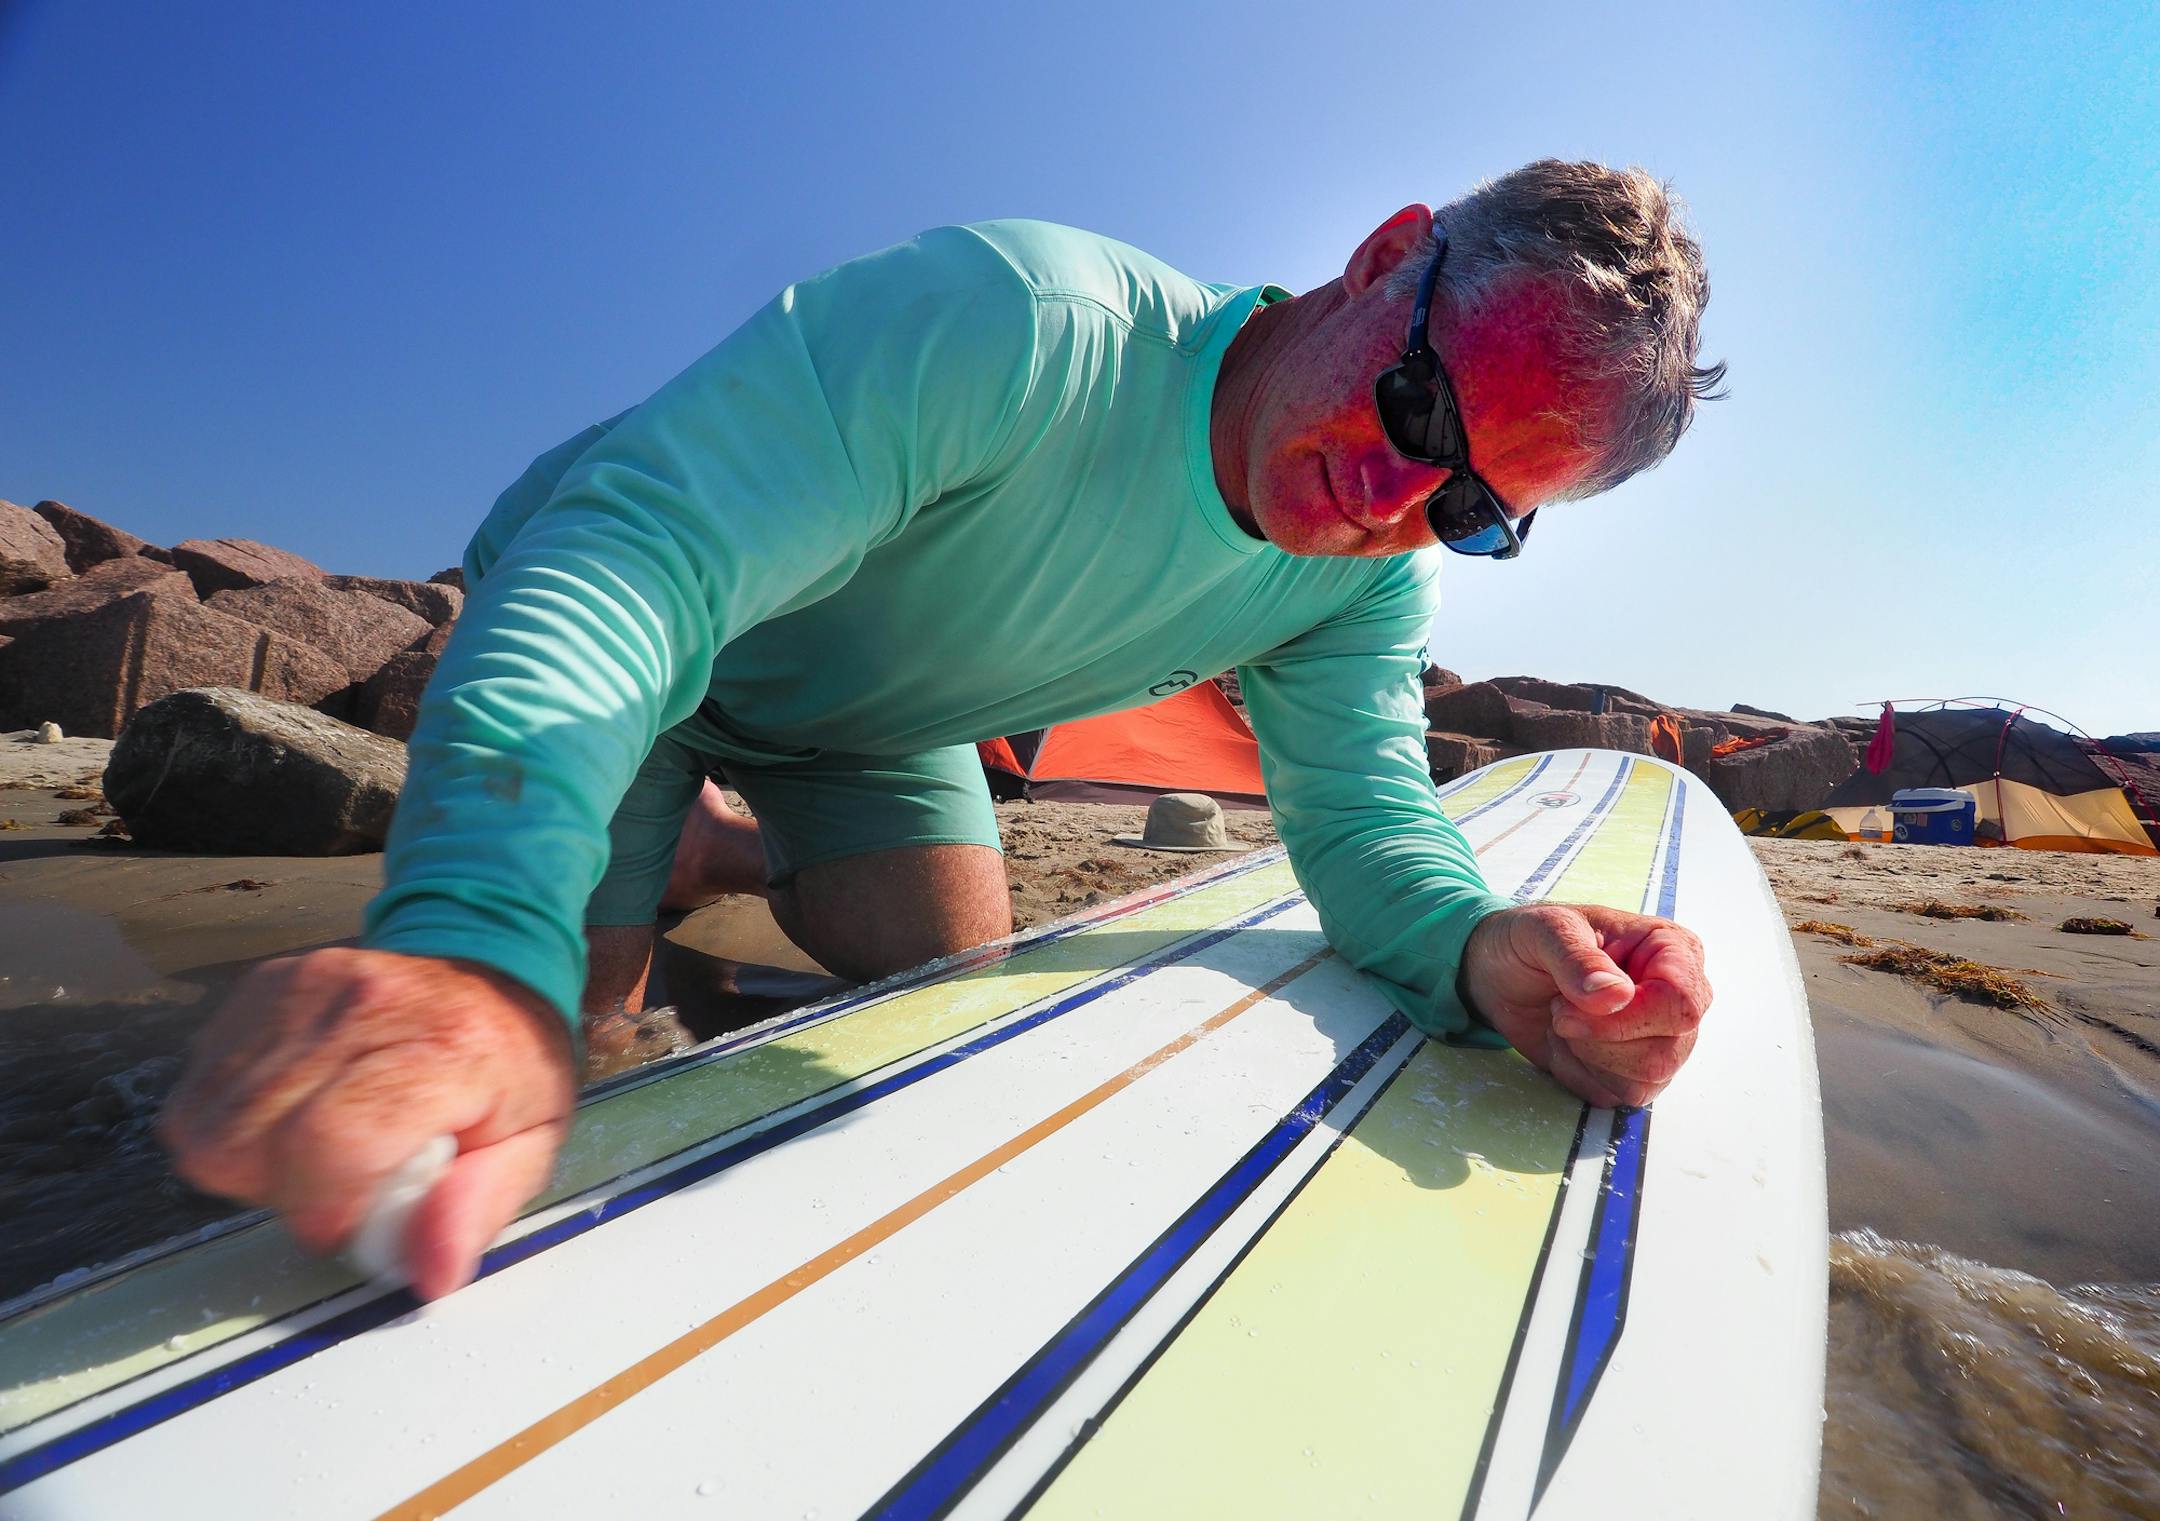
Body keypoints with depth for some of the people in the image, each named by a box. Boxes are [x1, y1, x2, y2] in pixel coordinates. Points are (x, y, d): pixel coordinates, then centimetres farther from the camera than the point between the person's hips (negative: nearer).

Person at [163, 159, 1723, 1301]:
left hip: (866, 728, 5)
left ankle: (750, 856, 27)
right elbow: (638, 549, -43)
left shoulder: (1373, 579, -14)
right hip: (633, 615, -4)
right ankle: (669, 851, 24)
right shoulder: (1018, 324, -37)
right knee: (550, 1001, -10)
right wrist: (476, 940, -56)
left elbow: (1365, 813, -16)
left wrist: (1480, 945, -39)